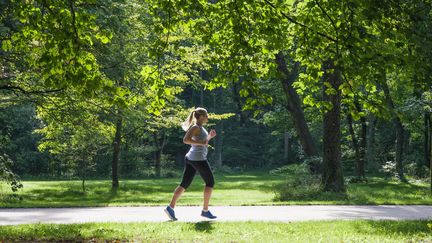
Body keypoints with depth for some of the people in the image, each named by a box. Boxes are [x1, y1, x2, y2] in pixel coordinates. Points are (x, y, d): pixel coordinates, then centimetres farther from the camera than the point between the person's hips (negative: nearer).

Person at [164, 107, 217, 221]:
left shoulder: (200, 127, 19)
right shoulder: (196, 127, -11)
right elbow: (185, 140, -23)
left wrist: (209, 137, 17)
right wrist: (201, 142, -22)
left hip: (190, 158, 9)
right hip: (198, 159, -9)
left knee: (184, 184, 4)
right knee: (210, 182, 4)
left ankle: (171, 207, -7)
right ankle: (205, 210, 7)